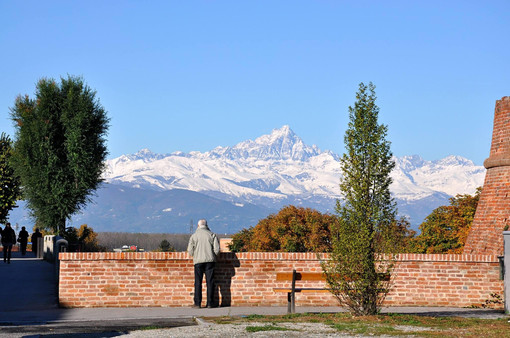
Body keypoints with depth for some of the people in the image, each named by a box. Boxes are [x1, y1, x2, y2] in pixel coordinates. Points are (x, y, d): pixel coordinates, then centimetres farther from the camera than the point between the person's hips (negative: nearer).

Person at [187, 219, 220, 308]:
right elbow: (217, 249, -2)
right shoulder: (212, 235, 2)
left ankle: (197, 303, -1)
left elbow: (190, 250, -1)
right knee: (210, 281, 3)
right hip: (210, 261, 1)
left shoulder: (194, 236, 2)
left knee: (198, 282, 3)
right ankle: (209, 303, 0)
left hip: (198, 261, -1)